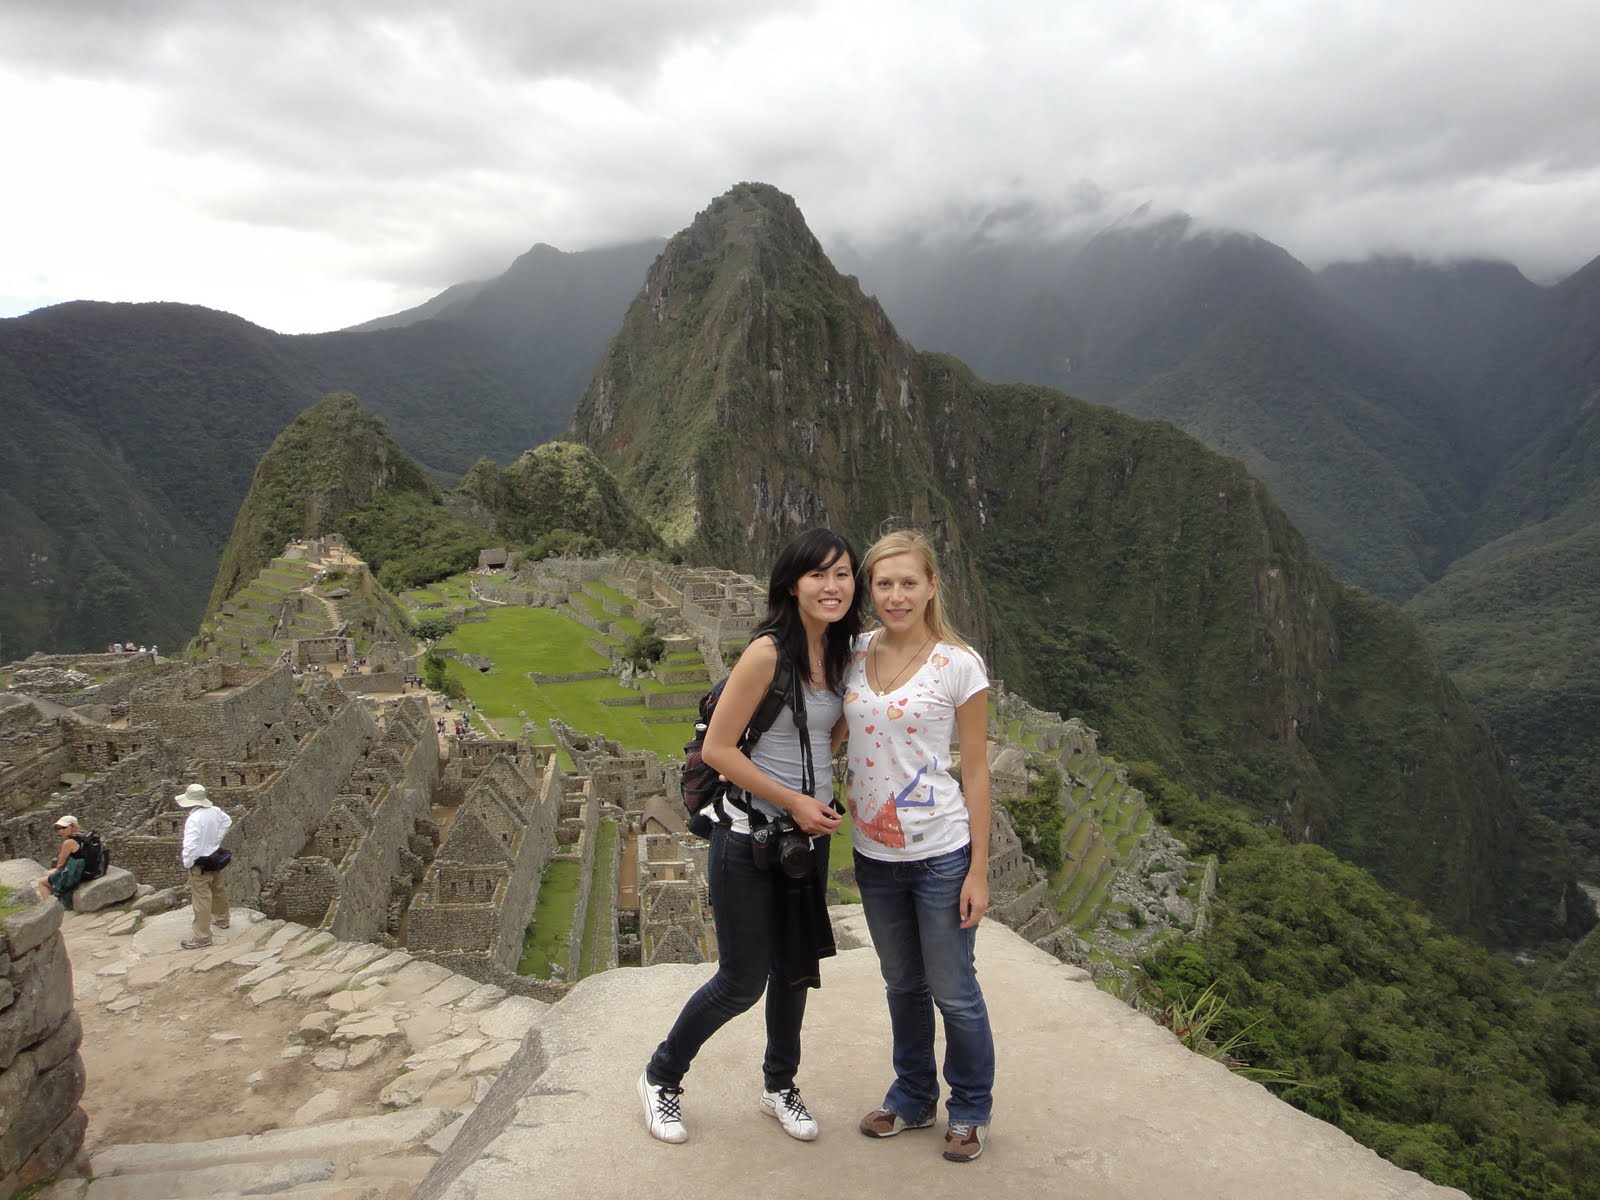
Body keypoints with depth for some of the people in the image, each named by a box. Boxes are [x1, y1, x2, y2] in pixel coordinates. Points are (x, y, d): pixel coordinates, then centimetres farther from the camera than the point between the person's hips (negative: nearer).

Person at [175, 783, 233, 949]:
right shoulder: (214, 811, -4)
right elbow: (227, 821, 17)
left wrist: (186, 864, -15)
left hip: (201, 864, -8)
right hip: (215, 859, 9)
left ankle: (202, 937, 5)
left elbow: (190, 846, -31)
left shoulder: (194, 819, -28)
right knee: (218, 890, 26)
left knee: (201, 900, -1)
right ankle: (222, 919, 46)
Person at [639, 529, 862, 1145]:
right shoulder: (768, 653, -21)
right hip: (749, 837, -7)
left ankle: (779, 1085, 41)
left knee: (796, 967, 18)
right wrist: (793, 800, -18)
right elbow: (716, 748, -20)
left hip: (809, 835, 7)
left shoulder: (840, 655, 2)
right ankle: (661, 1077, 29)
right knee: (743, 980, 3)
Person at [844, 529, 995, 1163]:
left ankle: (970, 1110, 32)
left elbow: (976, 772, -8)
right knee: (903, 985, 21)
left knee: (953, 992, 9)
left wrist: (979, 870, -9)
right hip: (874, 853, 5)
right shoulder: (856, 654, 0)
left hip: (941, 855, -4)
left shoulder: (958, 664, -12)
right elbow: (839, 732, 15)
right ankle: (912, 1097, 40)